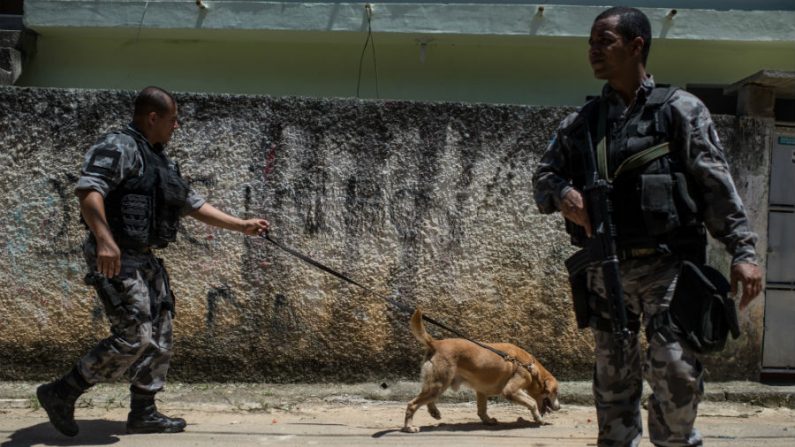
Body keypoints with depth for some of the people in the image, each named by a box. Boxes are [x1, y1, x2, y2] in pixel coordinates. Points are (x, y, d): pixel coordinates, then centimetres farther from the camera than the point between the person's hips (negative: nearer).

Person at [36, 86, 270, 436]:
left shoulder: (160, 161, 17)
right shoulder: (118, 147, -12)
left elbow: (194, 204, 22)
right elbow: (88, 190, -26)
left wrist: (242, 226, 21)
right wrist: (104, 239, -38)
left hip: (145, 260, 10)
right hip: (115, 259, -10)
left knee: (159, 339, 11)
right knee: (133, 337, -13)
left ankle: (143, 413, 20)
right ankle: (61, 394, 1)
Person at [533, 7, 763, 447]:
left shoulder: (680, 109, 1)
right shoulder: (581, 122, 11)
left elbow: (716, 184, -3)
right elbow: (543, 177, 13)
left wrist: (742, 249, -10)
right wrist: (562, 194, -10)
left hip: (666, 264, -3)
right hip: (606, 267, 4)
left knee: (675, 371, -12)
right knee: (613, 378, 9)